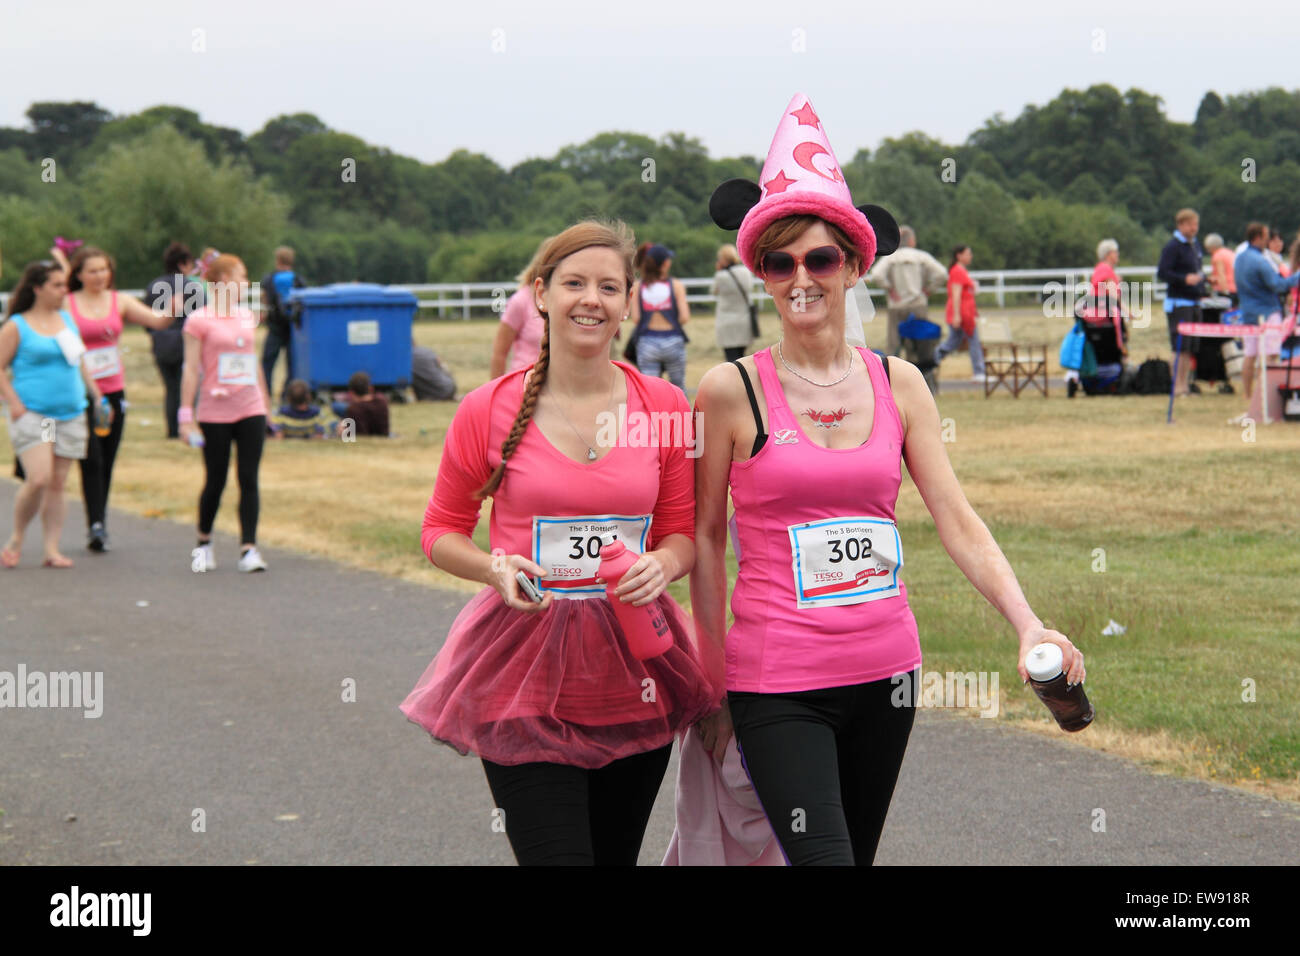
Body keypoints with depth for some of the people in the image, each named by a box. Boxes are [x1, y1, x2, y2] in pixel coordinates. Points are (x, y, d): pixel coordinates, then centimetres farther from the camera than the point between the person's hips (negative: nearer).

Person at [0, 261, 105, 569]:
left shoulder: (67, 319, 13)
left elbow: (79, 361, 23)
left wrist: (95, 393, 15)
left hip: (71, 415, 5)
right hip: (31, 414, -5)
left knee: (58, 484, 4)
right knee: (39, 479, -16)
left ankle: (52, 549, 7)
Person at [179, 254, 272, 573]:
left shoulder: (247, 315, 11)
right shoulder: (199, 321, -6)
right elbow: (191, 370, -7)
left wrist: (265, 399, 22)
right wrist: (186, 416, -11)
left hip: (250, 410, 4)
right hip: (215, 413, -4)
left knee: (249, 480, -2)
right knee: (215, 482, 3)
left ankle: (248, 548, -3)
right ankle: (204, 543, 22)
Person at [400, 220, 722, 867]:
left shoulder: (664, 407, 2)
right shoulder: (488, 410, -4)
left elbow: (683, 532, 11)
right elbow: (441, 531, 7)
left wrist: (662, 564, -12)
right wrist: (496, 569, -13)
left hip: (634, 673, 3)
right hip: (524, 676, -3)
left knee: (616, 857, 13)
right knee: (557, 855, -12)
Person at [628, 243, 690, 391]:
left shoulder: (637, 287, 1)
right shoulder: (675, 285, -3)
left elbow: (636, 319, -5)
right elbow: (684, 318, -9)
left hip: (647, 342, 1)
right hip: (672, 339, -1)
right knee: (679, 387, 16)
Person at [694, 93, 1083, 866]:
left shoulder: (898, 384, 5)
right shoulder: (732, 391, -5)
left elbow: (959, 521, 2)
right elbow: (705, 540, 2)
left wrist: (1029, 625, -12)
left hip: (885, 668, 4)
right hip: (777, 681, -4)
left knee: (861, 852, 14)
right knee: (824, 857, -15)